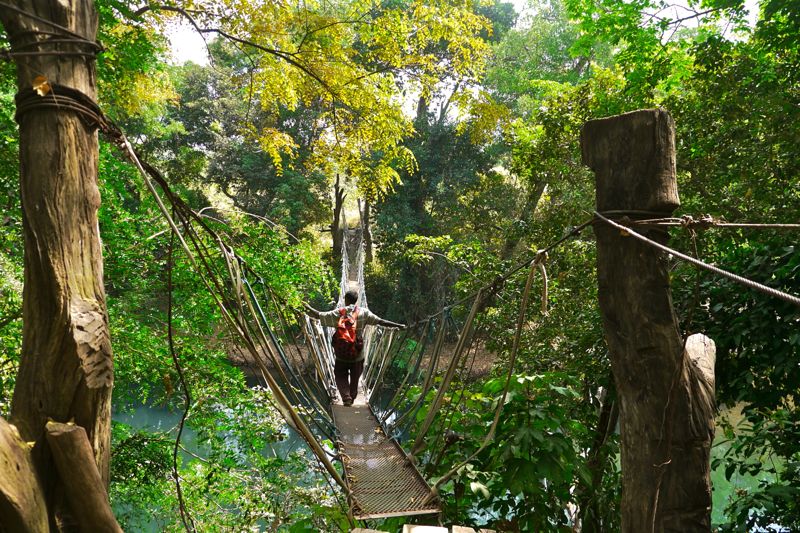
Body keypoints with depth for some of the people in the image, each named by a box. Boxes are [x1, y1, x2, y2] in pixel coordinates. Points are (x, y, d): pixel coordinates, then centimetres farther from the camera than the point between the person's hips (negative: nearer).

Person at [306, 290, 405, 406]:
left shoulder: (338, 313, -6)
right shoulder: (364, 313, -5)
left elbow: (319, 315, -4)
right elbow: (381, 321, -8)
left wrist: (308, 308, 13)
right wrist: (398, 326, -2)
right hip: (358, 353, 1)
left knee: (341, 375, 12)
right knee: (355, 377, 18)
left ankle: (346, 397, -4)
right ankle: (352, 397, 27)